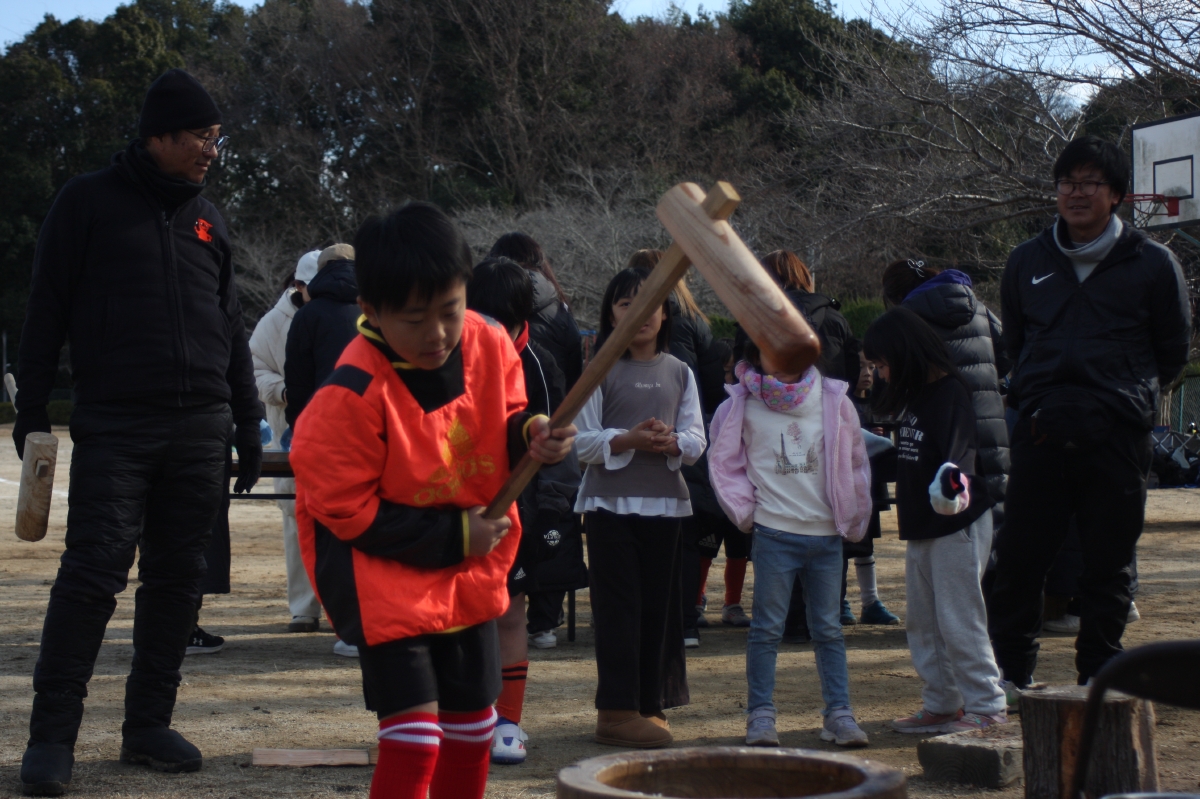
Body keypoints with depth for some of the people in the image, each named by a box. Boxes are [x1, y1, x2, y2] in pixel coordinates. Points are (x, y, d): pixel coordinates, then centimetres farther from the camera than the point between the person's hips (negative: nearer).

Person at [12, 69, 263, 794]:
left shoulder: (207, 218, 16)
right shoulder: (91, 202, 2)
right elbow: (47, 308, 2)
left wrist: (250, 422, 16)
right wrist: (32, 410, -3)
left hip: (199, 432, 5)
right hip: (114, 428, -5)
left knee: (177, 580, 5)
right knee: (94, 571, -11)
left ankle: (149, 725, 14)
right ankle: (52, 734, -5)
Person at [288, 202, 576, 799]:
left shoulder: (489, 345, -11)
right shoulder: (353, 395, -27)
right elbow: (347, 512, -21)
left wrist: (530, 436, -17)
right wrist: (452, 538, -19)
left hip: (469, 571, 6)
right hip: (383, 571, -6)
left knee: (473, 728, 16)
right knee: (412, 737, -12)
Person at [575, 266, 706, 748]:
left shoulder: (679, 373, 11)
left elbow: (697, 442, 7)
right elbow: (584, 441, -4)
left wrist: (671, 442, -14)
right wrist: (628, 439, -19)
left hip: (664, 503, 4)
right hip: (610, 503, -3)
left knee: (658, 605, 5)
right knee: (618, 605, -4)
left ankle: (649, 704, 14)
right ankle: (617, 711, -2)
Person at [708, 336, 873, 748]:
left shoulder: (833, 400, 5)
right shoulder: (742, 407, 1)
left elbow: (855, 461, 13)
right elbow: (724, 464, 8)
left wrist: (853, 519, 10)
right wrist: (745, 510, 0)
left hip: (827, 532, 2)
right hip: (775, 532, -2)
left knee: (829, 628, 7)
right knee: (767, 628, 1)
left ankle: (838, 712, 11)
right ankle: (760, 714, 6)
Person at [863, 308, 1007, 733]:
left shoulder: (950, 394, -15)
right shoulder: (915, 395, 11)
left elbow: (958, 449, -31)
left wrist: (953, 474, -50)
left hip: (957, 523, -10)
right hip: (922, 526, 10)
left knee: (959, 620, -7)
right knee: (922, 621, 12)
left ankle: (986, 706, 1)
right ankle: (941, 703, 20)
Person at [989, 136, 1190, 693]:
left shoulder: (1152, 264, 3)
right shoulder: (1027, 262, 12)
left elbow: (1173, 353, 11)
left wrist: (1129, 397, 4)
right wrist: (1036, 398, 12)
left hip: (1118, 437, -2)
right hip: (1041, 432, 2)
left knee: (1109, 564, 4)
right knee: (1018, 559, 0)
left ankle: (1098, 676, 15)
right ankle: (1012, 674, 11)